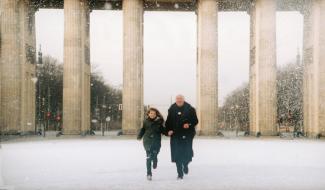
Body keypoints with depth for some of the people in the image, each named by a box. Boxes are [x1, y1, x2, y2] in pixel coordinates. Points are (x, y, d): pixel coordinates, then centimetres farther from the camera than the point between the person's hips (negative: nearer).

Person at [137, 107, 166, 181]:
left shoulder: (159, 121, 1)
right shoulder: (146, 121, 2)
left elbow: (162, 130, 6)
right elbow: (143, 129, 10)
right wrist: (139, 136, -2)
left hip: (156, 141, 0)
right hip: (148, 141, 0)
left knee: (154, 156, -5)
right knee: (149, 157, -4)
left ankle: (155, 162, 35)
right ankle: (149, 173, 5)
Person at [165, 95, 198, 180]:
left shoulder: (190, 109, 0)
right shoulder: (172, 109, 6)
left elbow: (195, 121, 2)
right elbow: (168, 121, 10)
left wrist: (189, 124, -16)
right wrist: (168, 130, -5)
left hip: (187, 135, -1)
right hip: (175, 135, 1)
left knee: (187, 153, 1)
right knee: (177, 155, -1)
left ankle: (185, 165, 36)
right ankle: (180, 174, 9)